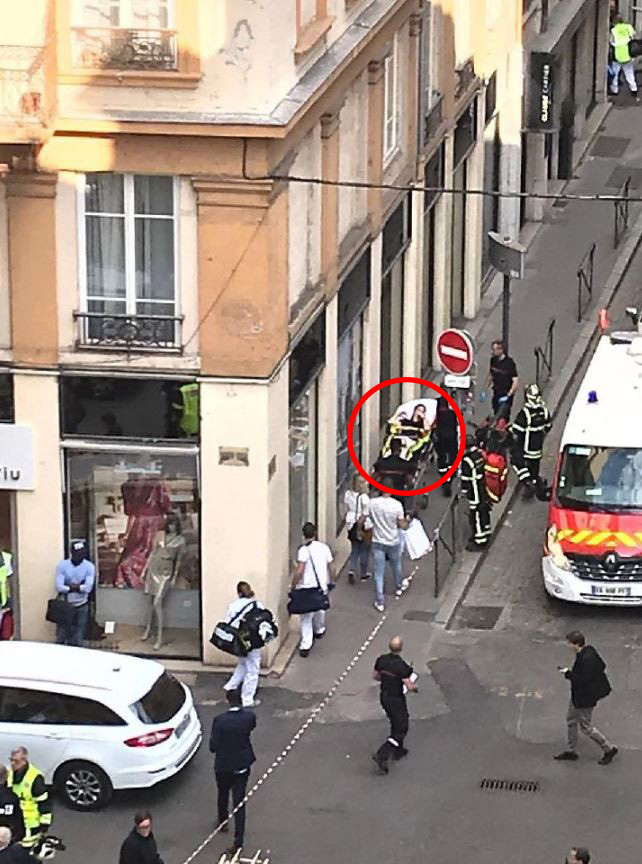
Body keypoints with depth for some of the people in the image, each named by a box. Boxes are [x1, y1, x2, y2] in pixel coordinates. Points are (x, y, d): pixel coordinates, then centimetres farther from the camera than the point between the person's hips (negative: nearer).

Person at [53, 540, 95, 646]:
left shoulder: (89, 566, -4)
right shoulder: (62, 566, -4)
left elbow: (88, 587, -15)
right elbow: (59, 587, -15)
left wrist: (70, 587, -14)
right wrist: (79, 587, -13)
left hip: (82, 606, 0)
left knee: (78, 640, 4)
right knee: (61, 638, -1)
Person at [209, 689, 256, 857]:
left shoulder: (219, 720, -23)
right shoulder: (249, 717, -15)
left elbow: (213, 747, -17)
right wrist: (241, 709, 9)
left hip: (223, 766, -1)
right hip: (242, 765, 2)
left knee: (223, 795, 26)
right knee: (239, 802, 5)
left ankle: (223, 822, 50)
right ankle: (238, 842, 2)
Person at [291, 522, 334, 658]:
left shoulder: (303, 550, -16)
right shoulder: (324, 547, -1)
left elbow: (299, 571, -22)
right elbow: (330, 567, 8)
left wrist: (293, 587, -13)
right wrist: (331, 582, 24)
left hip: (306, 587, -4)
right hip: (322, 586, 4)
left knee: (306, 617, 2)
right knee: (320, 610, 29)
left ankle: (305, 646, -5)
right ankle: (319, 630, 55)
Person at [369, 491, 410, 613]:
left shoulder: (373, 503, -14)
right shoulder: (397, 505, -19)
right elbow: (402, 525, -11)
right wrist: (407, 522, 10)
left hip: (378, 542, 0)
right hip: (393, 542, 0)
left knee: (379, 573, 6)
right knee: (396, 566, 26)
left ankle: (380, 602, 4)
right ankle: (399, 587, 50)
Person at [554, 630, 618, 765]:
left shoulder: (586, 659, -32)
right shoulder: (589, 651, -2)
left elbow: (583, 679, -32)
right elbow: (602, 666, 9)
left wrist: (568, 673, -22)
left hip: (585, 698, -10)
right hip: (578, 696, 10)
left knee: (586, 727, 5)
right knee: (571, 720, 21)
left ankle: (609, 749, 20)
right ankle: (570, 751, 35)